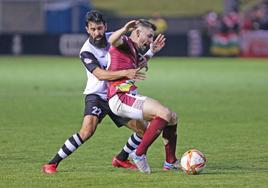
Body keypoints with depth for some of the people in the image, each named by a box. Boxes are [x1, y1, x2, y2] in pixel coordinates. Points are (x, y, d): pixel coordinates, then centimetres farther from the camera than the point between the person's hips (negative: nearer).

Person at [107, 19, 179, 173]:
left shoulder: (133, 49, 23)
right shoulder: (124, 42, -5)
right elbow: (113, 40, -31)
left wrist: (151, 51, 43)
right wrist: (125, 29, -49)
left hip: (131, 96, 10)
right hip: (120, 97, -10)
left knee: (172, 117, 10)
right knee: (165, 113, -23)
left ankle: (171, 162, 18)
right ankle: (140, 154, -18)